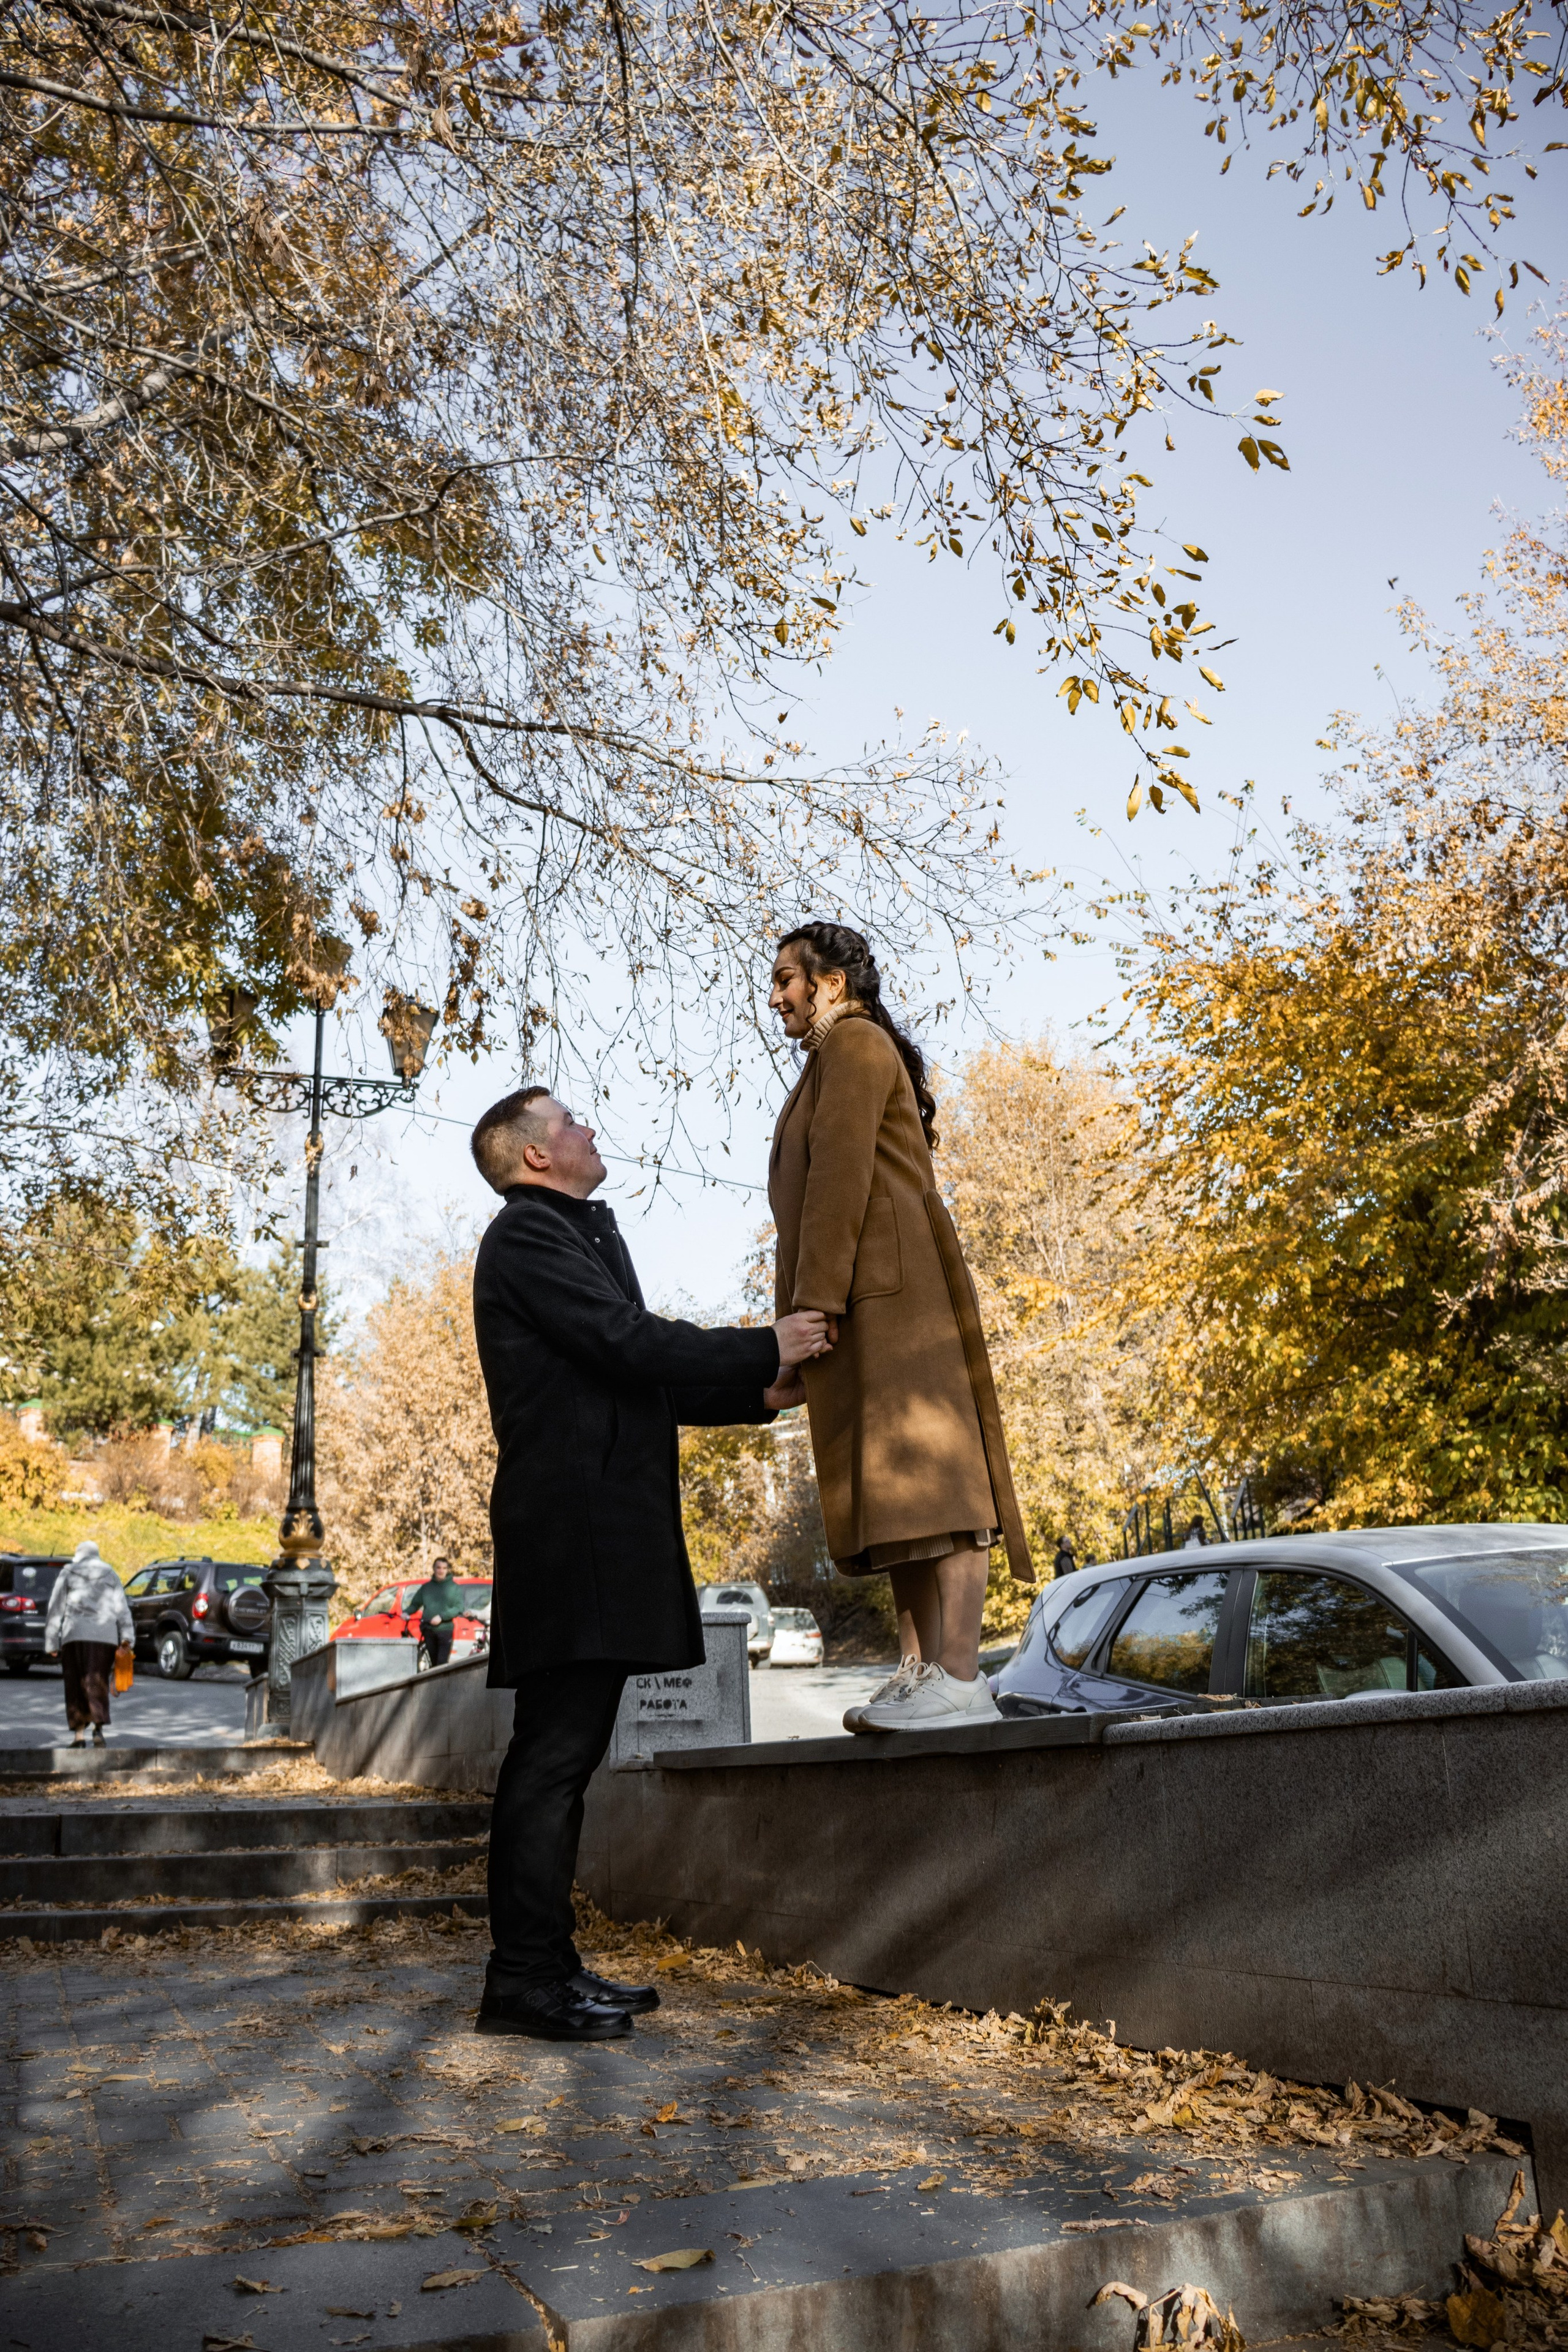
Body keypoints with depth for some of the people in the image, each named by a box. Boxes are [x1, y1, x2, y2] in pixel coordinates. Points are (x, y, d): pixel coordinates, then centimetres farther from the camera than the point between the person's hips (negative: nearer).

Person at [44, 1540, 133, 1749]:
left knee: (76, 1686, 5)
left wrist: (51, 1643, 10)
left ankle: (79, 1734, 2)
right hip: (106, 1635, 1)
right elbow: (122, 1609, 6)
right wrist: (127, 1638, 1)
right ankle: (98, 1729, -12)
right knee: (97, 1684, 5)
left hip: (75, 1636, -1)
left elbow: (55, 1610, 8)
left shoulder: (68, 1573, 11)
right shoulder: (110, 1575, 15)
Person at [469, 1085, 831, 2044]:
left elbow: (634, 1373, 23)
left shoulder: (573, 1236, 24)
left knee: (565, 1756, 11)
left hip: (599, 1534, 10)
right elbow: (631, 1344, -18)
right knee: (554, 1756, -8)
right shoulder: (529, 1234, -8)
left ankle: (549, 1965, 18)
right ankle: (524, 1982, -2)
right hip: (571, 1532, -10)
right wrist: (767, 1349, -9)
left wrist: (758, 1395, 16)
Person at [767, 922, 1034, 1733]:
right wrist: (810, 1307, 18)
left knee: (927, 1473, -15)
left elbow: (840, 1171, -14)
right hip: (870, 1307, 10)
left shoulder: (855, 1043, -1)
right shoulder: (834, 1064, 30)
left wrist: (814, 1298, -20)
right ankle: (919, 1668, 4)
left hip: (891, 1288, -10)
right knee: (900, 1485, 4)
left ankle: (960, 1677, -17)